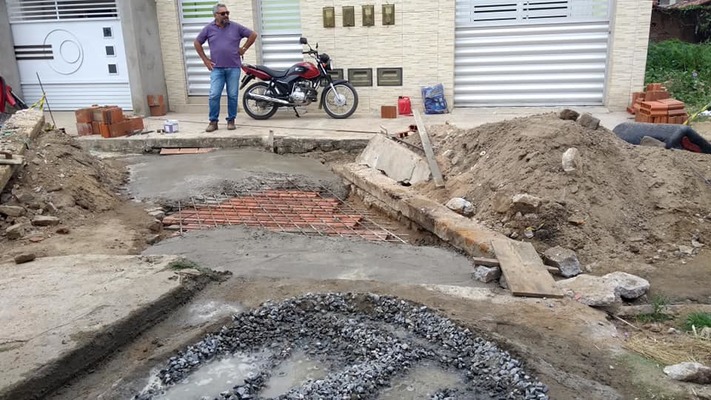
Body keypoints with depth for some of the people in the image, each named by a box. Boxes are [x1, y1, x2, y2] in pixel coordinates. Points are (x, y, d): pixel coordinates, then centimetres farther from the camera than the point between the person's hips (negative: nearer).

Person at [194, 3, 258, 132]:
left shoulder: (236, 27, 3)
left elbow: (253, 34, 10)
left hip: (233, 68, 0)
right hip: (216, 68, 0)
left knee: (232, 96, 3)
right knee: (214, 96, -6)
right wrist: (205, 59, 8)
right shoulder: (209, 28, 5)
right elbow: (197, 43, 14)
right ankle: (213, 121, 2)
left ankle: (231, 120, 14)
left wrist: (244, 48, 6)